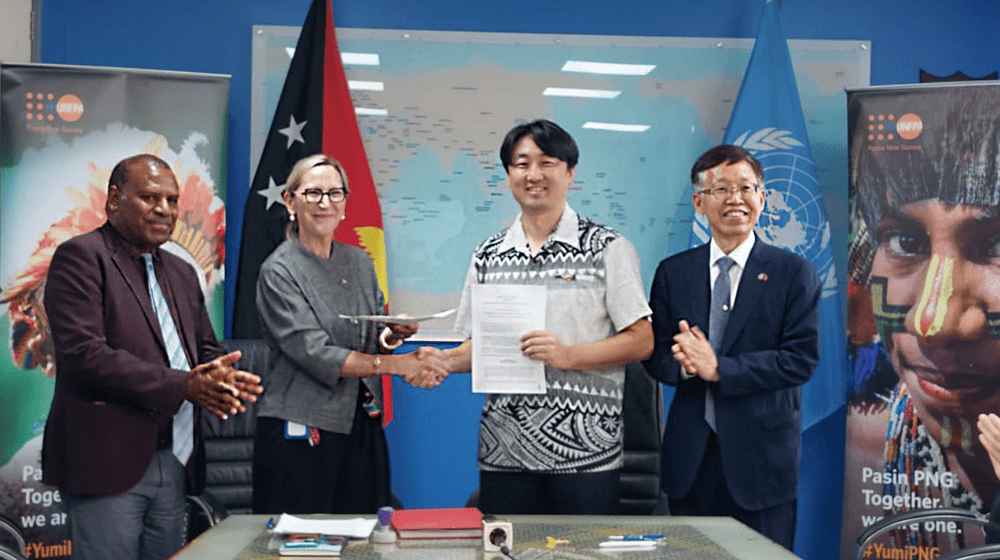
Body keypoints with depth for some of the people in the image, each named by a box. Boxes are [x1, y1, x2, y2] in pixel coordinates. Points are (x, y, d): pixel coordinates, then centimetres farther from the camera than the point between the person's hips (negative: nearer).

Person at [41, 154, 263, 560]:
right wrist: (182, 385, -20)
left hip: (174, 463, 7)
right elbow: (84, 354, -17)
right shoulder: (81, 257, -6)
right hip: (108, 464, -7)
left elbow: (206, 349, 20)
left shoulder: (182, 273, 18)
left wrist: (221, 375, -6)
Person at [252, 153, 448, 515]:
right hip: (300, 431, -5)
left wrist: (394, 335, -10)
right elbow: (315, 355, -17)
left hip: (362, 427, 5)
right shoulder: (279, 271, -8)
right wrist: (399, 364, -22)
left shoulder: (360, 262, 11)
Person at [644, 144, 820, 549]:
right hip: (690, 456, 2)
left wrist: (718, 368, -18)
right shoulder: (672, 273, 8)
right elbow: (655, 355, 6)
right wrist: (685, 363, -18)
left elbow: (802, 359, -9)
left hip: (762, 454, -2)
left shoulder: (794, 273, -1)